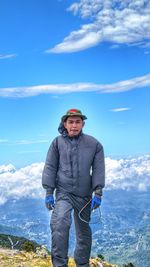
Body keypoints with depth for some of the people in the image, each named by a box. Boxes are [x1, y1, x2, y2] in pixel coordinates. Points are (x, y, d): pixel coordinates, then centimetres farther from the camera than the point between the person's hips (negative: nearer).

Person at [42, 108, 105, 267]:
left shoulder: (94, 144, 0)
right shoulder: (58, 142, 0)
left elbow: (98, 170, 0)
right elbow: (50, 168, 2)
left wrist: (98, 193, -5)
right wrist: (49, 192, -1)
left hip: (84, 195, 1)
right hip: (63, 192, -1)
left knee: (83, 230, 13)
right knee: (60, 224, -23)